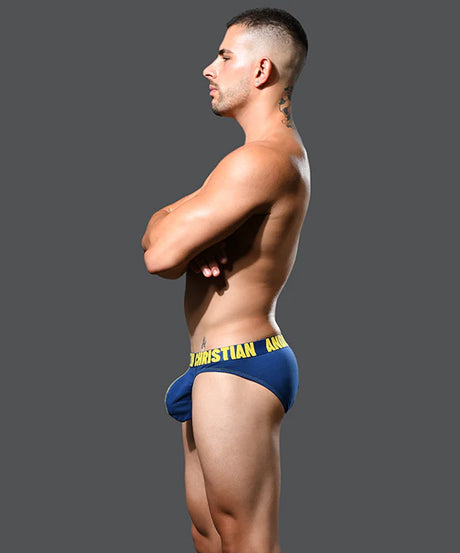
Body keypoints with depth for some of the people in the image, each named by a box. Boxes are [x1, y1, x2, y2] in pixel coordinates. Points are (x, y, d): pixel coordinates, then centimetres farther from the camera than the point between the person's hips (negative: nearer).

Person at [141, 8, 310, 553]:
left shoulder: (259, 159, -20)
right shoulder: (283, 151, 15)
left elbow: (159, 255, -23)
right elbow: (160, 236, 14)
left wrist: (167, 221, -1)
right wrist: (189, 235, -10)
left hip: (235, 368, -11)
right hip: (221, 365, 11)